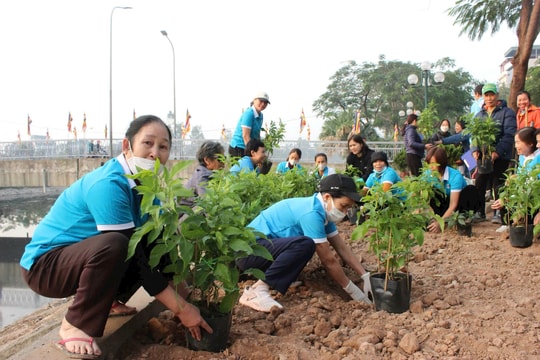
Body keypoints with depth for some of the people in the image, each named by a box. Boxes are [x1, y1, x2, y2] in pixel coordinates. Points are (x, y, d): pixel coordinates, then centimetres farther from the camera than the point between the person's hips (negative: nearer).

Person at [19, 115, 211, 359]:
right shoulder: (109, 185, -29)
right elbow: (133, 256, -29)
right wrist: (181, 308, -26)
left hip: (83, 255, 8)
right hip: (45, 263, -8)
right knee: (113, 246, -35)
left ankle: (106, 298, 13)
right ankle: (76, 325, -15)